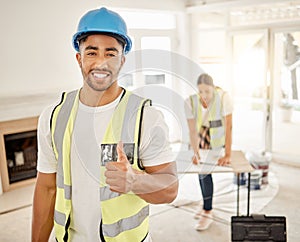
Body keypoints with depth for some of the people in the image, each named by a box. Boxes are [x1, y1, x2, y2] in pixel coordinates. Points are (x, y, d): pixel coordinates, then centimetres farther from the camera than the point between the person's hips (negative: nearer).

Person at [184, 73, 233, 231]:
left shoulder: (223, 97, -31)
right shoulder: (190, 101, -24)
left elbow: (229, 127, -33)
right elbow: (192, 130, -24)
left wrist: (228, 155, -36)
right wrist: (196, 153, -33)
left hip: (218, 137, -3)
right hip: (201, 136, 3)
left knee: (205, 170, -11)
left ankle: (207, 212, 4)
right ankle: (207, 206, 29)